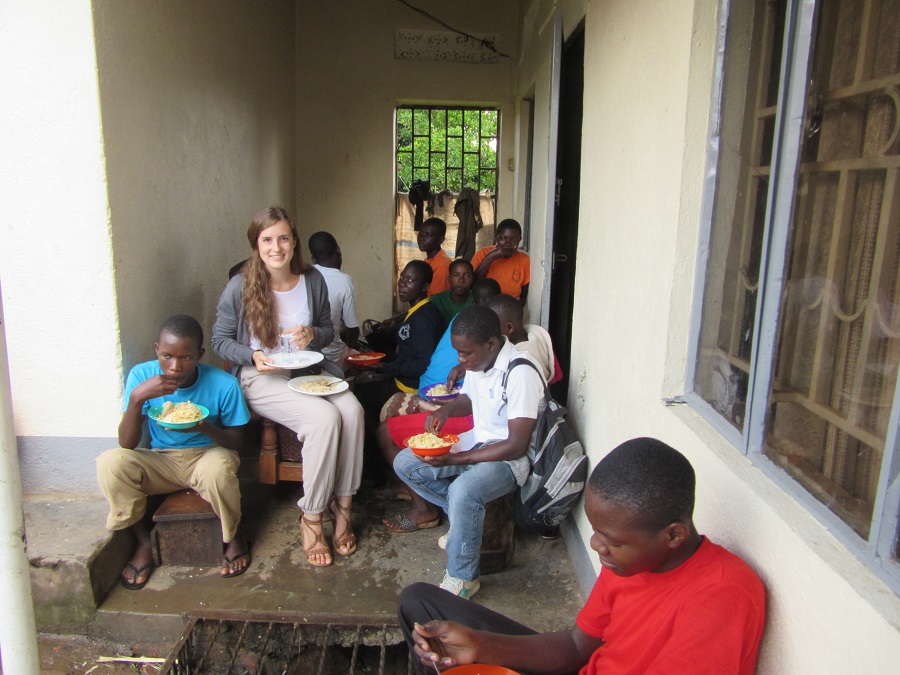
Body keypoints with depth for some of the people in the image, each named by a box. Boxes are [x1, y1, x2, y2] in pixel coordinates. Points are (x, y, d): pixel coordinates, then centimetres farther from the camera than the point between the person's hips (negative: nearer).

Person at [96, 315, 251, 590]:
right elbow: (127, 444, -15)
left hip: (207, 455, -2)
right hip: (160, 461, 2)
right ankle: (144, 543, -2)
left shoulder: (223, 384, -17)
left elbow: (235, 441, -6)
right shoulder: (141, 375, -13)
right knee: (110, 463, -25)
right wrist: (137, 397, -32)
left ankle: (233, 538, -5)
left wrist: (205, 427, -27)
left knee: (219, 465, -36)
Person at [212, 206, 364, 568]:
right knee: (324, 417, -30)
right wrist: (254, 356, -19)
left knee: (352, 410, -27)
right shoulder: (240, 287, -8)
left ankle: (343, 505, -11)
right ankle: (312, 517, -13)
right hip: (261, 379, -4)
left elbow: (328, 330, 13)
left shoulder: (313, 280, 2)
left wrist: (313, 334, -11)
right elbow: (220, 340, 0)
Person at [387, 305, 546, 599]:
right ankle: (467, 518, 7)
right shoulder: (477, 361, -1)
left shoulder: (520, 374, -26)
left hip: (509, 458, -9)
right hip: (476, 440, 9)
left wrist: (455, 459, -25)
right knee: (404, 463, -1)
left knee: (463, 490, -36)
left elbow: (517, 446, -26)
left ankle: (462, 578, -13)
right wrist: (445, 410, -4)